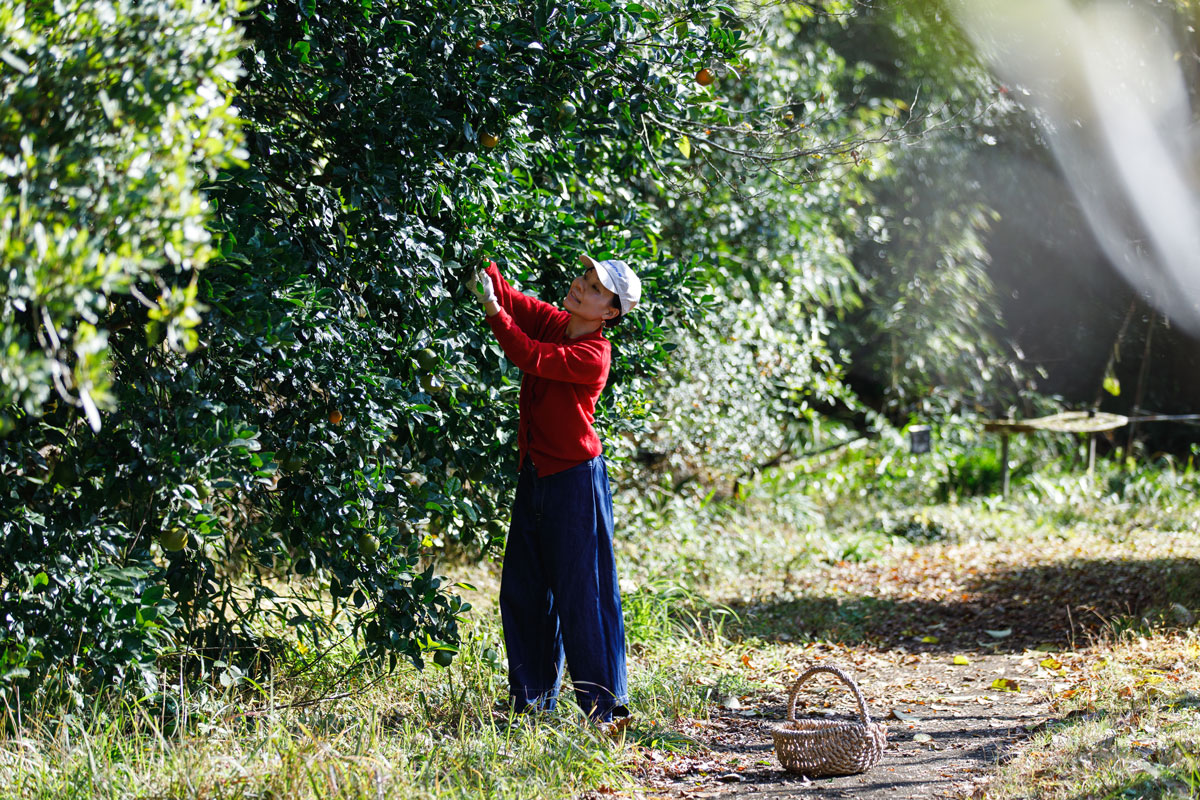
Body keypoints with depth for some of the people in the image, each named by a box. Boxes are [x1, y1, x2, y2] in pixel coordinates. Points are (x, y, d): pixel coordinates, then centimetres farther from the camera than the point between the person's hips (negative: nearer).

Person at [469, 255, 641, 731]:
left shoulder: (593, 356, -17)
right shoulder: (552, 322, 5)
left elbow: (528, 356, -25)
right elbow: (511, 300, 1)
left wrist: (493, 310, -23)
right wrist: (483, 269, -17)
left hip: (575, 479, -8)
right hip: (535, 476, 8)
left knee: (581, 594, -6)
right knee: (522, 590, 12)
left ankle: (605, 708, 1)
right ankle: (532, 702, 22)